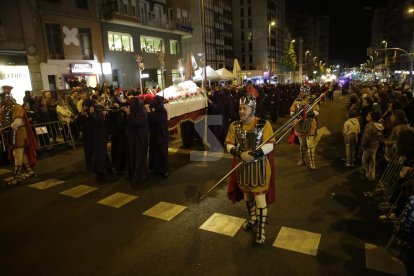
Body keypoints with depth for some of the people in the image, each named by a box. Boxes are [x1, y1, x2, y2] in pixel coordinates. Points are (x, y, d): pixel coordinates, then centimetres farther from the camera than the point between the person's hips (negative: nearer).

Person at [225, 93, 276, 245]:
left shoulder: (263, 124, -12)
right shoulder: (235, 125, -1)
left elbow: (269, 146, -17)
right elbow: (229, 145, -2)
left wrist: (253, 154, -28)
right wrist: (240, 154, -21)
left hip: (259, 167, -4)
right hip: (242, 166, 5)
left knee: (260, 197, 1)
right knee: (246, 194, 20)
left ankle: (261, 228, 16)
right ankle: (252, 218, 45)